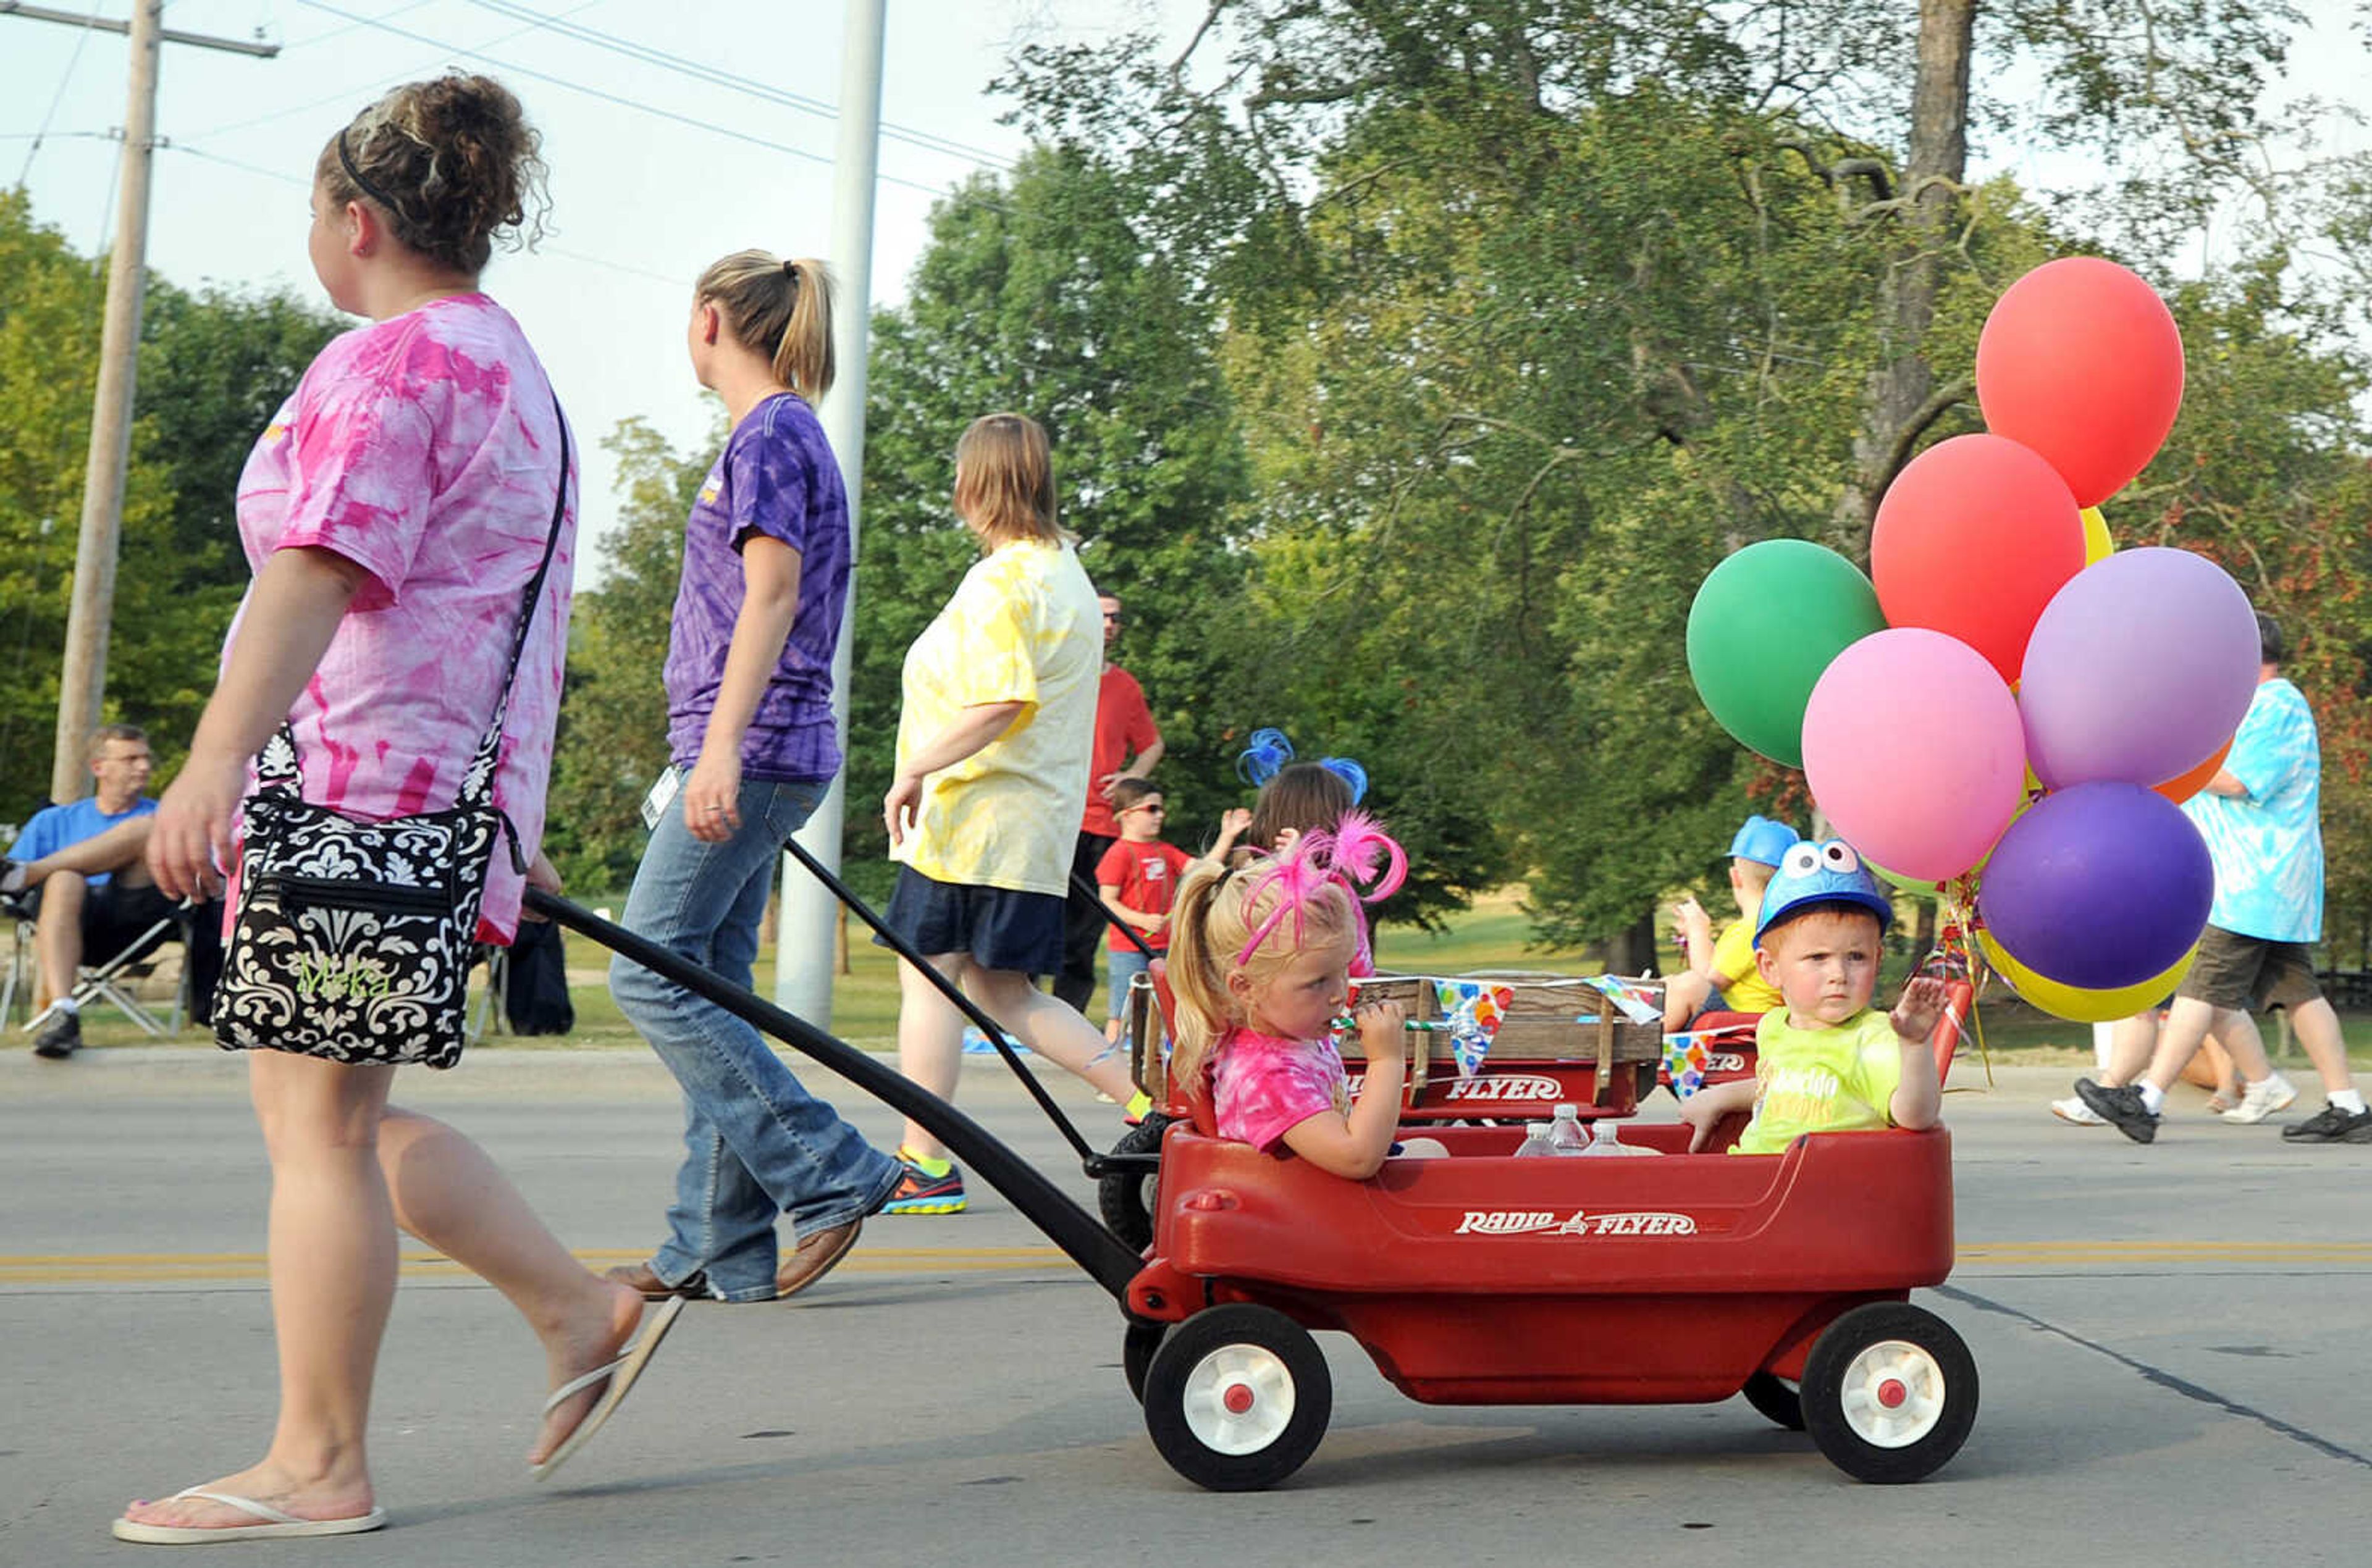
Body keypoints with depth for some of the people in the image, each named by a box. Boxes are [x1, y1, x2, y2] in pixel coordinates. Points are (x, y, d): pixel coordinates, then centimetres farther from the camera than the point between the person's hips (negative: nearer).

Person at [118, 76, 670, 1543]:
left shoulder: (393, 360, -9)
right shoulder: (515, 367, 23)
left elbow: (320, 574, -22)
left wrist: (217, 758, -30)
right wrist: (514, 822, 30)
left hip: (359, 776, -10)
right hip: (455, 788, 10)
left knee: (320, 1123, -5)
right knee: (328, 1108, 15)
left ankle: (320, 1466, 1)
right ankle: (581, 1307, 15)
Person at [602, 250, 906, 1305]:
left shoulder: (769, 434, -8)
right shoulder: (784, 433, 20)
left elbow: (773, 594, -18)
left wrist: (720, 746, -25)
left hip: (752, 750, -10)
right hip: (763, 757, 10)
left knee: (650, 975, -10)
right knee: (704, 987, 8)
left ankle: (829, 1173, -7)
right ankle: (718, 1249, 10)